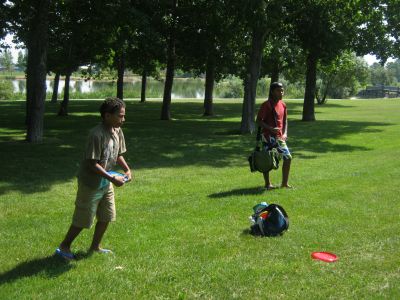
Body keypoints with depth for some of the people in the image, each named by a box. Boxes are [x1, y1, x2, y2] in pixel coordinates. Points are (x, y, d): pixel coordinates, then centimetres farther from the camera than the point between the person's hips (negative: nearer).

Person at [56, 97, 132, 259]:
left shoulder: (118, 132, -1)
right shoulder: (96, 135, -27)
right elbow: (93, 164, -26)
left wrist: (127, 169, -4)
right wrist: (112, 178, -27)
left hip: (106, 184, 8)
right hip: (90, 184, -8)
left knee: (106, 217, 15)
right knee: (83, 219, 4)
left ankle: (95, 246, 33)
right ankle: (64, 246, 24)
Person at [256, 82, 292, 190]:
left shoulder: (283, 105, 9)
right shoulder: (266, 105, -11)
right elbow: (258, 121, -13)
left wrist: (285, 133, 3)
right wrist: (271, 128, -24)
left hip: (279, 137, 7)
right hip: (268, 136, -7)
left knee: (288, 157, 4)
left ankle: (285, 183, 16)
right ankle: (267, 184, 14)